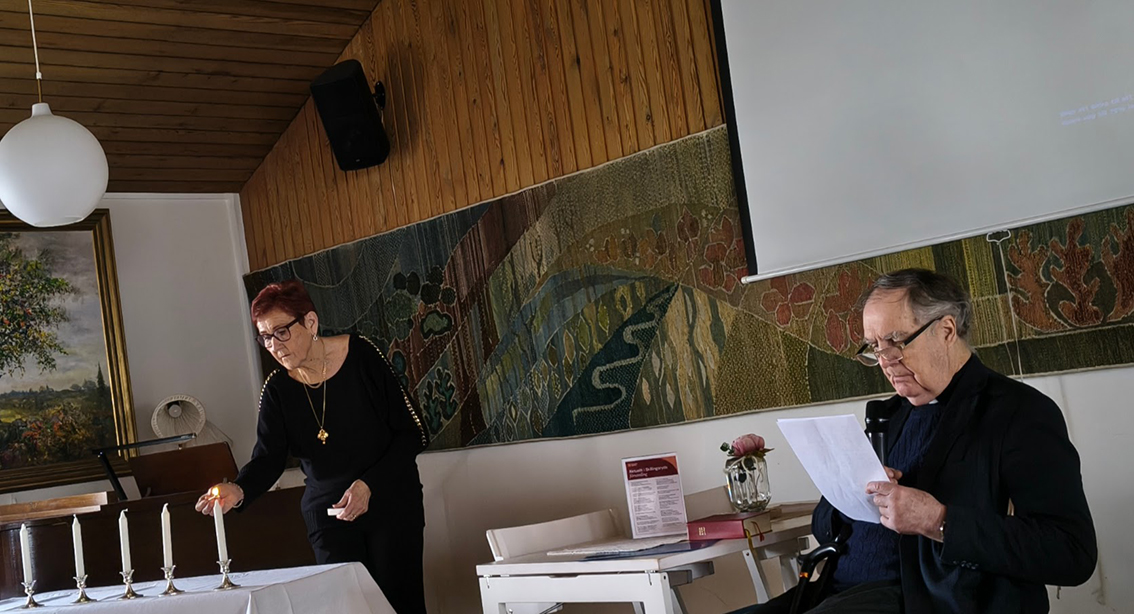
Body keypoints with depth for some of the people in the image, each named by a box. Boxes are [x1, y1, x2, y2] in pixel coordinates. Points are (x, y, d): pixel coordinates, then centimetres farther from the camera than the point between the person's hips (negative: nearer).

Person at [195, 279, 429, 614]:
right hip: (328, 514, 2)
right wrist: (239, 489, -31)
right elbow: (267, 458, -10)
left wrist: (368, 484, -18)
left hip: (391, 504, -2)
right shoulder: (277, 389, -2)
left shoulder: (361, 355, -12)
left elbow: (412, 432, -10)